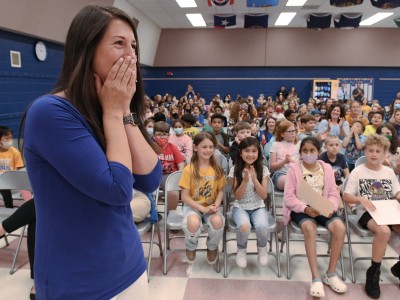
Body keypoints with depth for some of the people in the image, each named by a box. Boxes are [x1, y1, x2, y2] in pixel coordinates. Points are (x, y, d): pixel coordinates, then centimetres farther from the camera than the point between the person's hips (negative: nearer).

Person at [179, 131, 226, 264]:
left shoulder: (217, 169, 1)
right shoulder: (189, 169, -10)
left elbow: (220, 191, 7)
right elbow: (185, 197, -10)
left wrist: (216, 205, -13)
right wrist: (203, 209, -18)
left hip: (211, 205, 2)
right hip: (193, 206, -2)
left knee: (218, 221, -31)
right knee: (193, 222, -35)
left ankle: (212, 247, 5)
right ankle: (191, 248, 3)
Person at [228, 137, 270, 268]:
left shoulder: (263, 169, -3)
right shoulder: (235, 170, -7)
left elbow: (264, 195, -9)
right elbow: (237, 196, -8)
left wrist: (254, 178, -22)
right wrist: (245, 180, -23)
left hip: (258, 208, 1)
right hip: (240, 208, -1)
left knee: (262, 227, -31)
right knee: (244, 226, -33)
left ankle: (262, 249, 6)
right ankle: (241, 250, 2)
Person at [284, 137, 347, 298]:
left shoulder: (327, 168, 9)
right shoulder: (294, 168, -3)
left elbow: (333, 194, 7)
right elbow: (289, 197, -8)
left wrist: (330, 208, -15)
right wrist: (306, 209, -23)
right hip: (301, 208, -3)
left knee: (340, 228, -24)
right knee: (310, 227, -35)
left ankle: (330, 273, -7)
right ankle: (315, 277, -25)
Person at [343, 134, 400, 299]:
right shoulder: (358, 171, -2)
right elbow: (346, 197, -3)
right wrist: (361, 199, -22)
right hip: (367, 212, -5)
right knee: (384, 231, -35)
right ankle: (374, 272, -15)